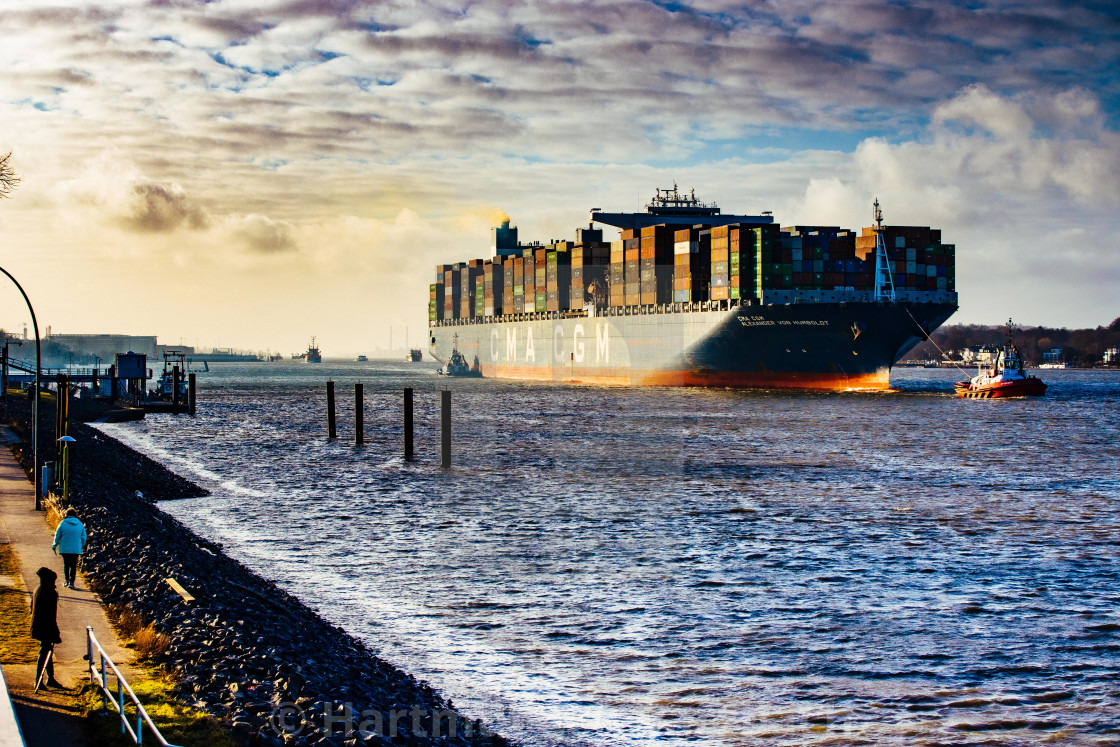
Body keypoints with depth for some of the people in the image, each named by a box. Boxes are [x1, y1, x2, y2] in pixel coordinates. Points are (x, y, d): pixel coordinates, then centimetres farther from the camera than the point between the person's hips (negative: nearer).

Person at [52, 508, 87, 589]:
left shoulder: (63, 523, -6)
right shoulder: (80, 525, 1)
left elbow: (57, 536, 1)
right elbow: (83, 537, 7)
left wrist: (54, 546, 14)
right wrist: (82, 546, 24)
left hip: (64, 549, -1)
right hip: (76, 549, 1)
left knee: (66, 565, 14)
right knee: (73, 566, 4)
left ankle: (67, 581, 15)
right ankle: (71, 582, -6)